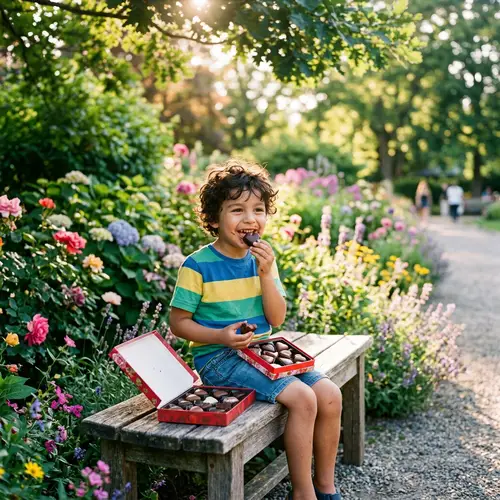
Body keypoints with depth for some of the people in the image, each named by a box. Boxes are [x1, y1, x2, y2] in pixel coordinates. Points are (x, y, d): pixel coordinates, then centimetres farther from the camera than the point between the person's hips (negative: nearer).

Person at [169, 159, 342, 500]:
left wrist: (265, 273, -14)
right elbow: (179, 322, -7)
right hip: (218, 358, -6)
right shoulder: (198, 266, -11)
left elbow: (277, 319, 0)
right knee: (302, 398, -23)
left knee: (330, 395, -8)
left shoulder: (262, 259, 5)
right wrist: (221, 336, -22)